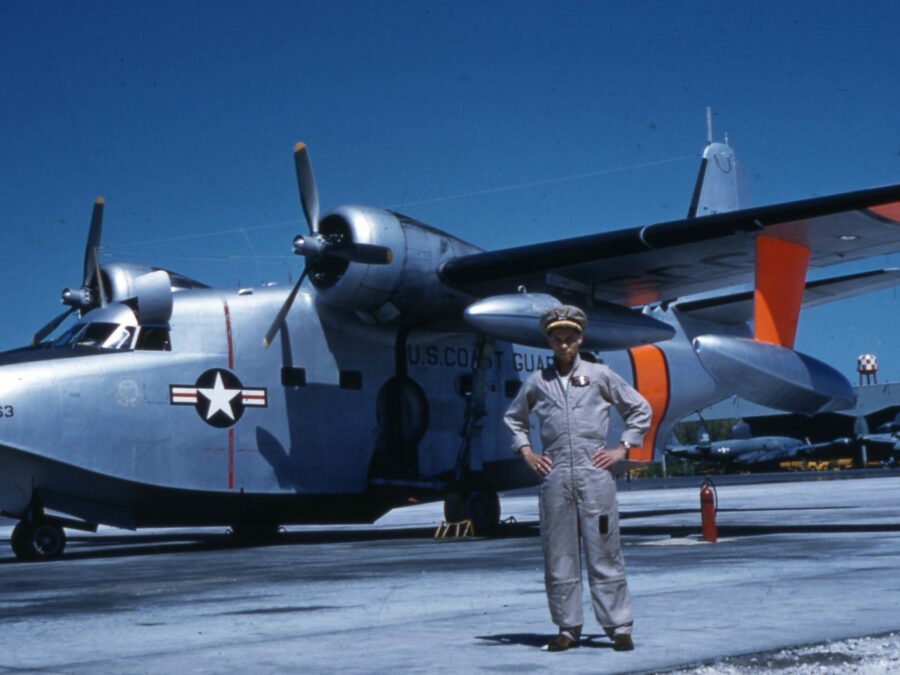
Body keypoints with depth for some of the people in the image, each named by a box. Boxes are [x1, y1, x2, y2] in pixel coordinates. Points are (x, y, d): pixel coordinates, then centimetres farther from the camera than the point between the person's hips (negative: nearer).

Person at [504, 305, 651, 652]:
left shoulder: (599, 375, 7)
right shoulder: (537, 381, 11)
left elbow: (640, 409, 14)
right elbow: (513, 418, 27)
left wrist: (622, 448, 6)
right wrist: (526, 452, 14)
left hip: (594, 474, -2)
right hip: (554, 477, 2)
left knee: (604, 552, -2)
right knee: (558, 555, 3)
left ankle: (619, 626, 3)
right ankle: (568, 627, 11)